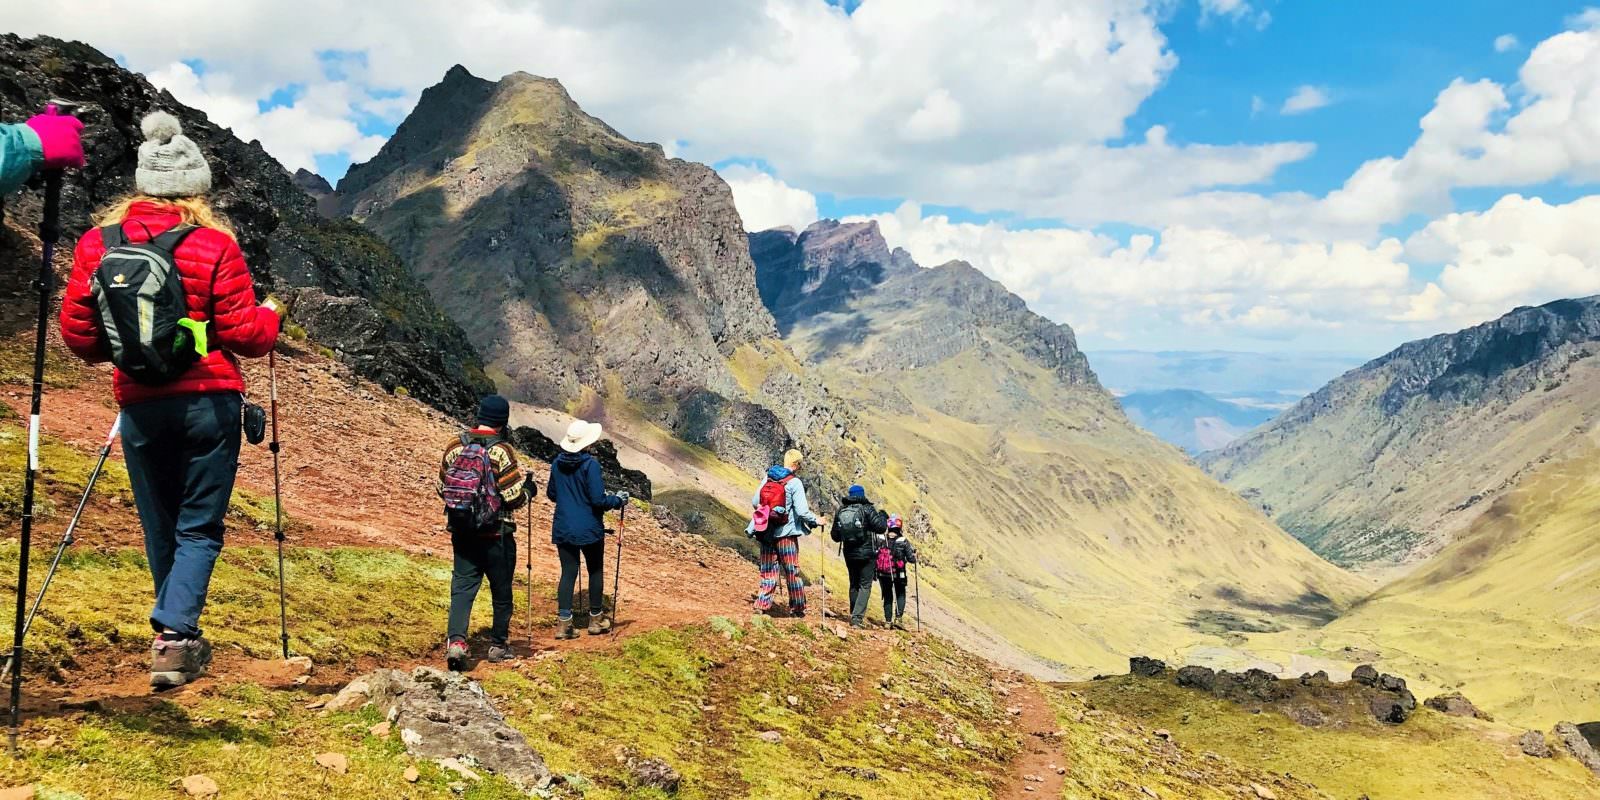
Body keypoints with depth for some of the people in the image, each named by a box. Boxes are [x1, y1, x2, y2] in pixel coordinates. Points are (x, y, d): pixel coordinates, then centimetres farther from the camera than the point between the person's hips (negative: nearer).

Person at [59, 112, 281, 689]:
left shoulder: (98, 242, 0)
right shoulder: (214, 245, -9)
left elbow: (76, 331, 3)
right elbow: (244, 333, -8)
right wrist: (271, 317, 14)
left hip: (140, 405, 3)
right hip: (209, 401, -3)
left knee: (160, 528, 17)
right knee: (199, 527, 5)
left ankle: (177, 638, 28)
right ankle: (173, 636, -10)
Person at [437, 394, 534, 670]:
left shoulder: (454, 446, 0)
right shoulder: (501, 451, -15)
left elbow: (442, 489, 10)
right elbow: (514, 497, -16)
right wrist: (528, 490, 5)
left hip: (462, 531, 4)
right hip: (496, 533, -4)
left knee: (462, 585, 5)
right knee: (501, 590, 12)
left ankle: (456, 641, -14)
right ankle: (498, 645, 23)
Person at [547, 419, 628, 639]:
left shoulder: (558, 463, 0)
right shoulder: (590, 464, -17)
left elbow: (551, 494, 12)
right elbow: (598, 499, -18)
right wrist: (618, 500, -1)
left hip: (563, 529, 4)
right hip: (589, 529, -4)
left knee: (568, 573, 6)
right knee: (595, 571, 13)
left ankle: (563, 622, -1)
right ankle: (596, 619, 21)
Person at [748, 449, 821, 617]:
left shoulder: (767, 478, 4)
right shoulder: (795, 482, -12)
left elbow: (754, 502, 7)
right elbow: (802, 511, -16)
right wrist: (816, 521, 1)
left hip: (765, 532, 4)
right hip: (786, 533, -4)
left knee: (768, 570, 12)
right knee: (792, 571, 7)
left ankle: (762, 604, 6)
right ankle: (797, 608, 14)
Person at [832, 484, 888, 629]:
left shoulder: (840, 511, 4)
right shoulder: (867, 509, -9)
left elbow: (835, 536, 8)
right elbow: (880, 527, -15)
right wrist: (883, 517, 5)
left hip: (849, 554, 5)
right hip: (867, 553, -4)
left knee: (854, 585, 18)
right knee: (865, 586, 0)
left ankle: (854, 617, 23)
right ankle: (857, 618, -12)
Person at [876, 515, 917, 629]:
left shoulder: (879, 539, -8)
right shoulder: (904, 542, -14)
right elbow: (911, 559, -11)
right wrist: (914, 554, 11)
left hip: (883, 574, 2)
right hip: (898, 575, -2)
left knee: (887, 597, 17)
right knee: (900, 596, 17)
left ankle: (888, 621, 14)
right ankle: (898, 618, 0)